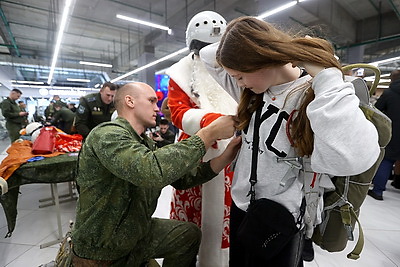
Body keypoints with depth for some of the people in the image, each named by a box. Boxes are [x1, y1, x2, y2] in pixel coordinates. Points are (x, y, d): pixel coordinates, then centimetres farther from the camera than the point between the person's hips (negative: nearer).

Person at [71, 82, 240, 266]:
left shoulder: (146, 143, 2)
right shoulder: (107, 134, -23)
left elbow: (183, 178, -2)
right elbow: (152, 171, -40)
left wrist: (227, 156, -12)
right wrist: (210, 134, -32)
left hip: (138, 233, 7)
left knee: (190, 233, 9)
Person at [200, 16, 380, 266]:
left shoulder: (316, 97, -23)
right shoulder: (253, 89, -4)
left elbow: (352, 159, -43)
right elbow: (209, 57, 7)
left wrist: (326, 75, -34)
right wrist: (242, 45, -10)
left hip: (280, 218, -6)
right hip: (241, 205, 7)